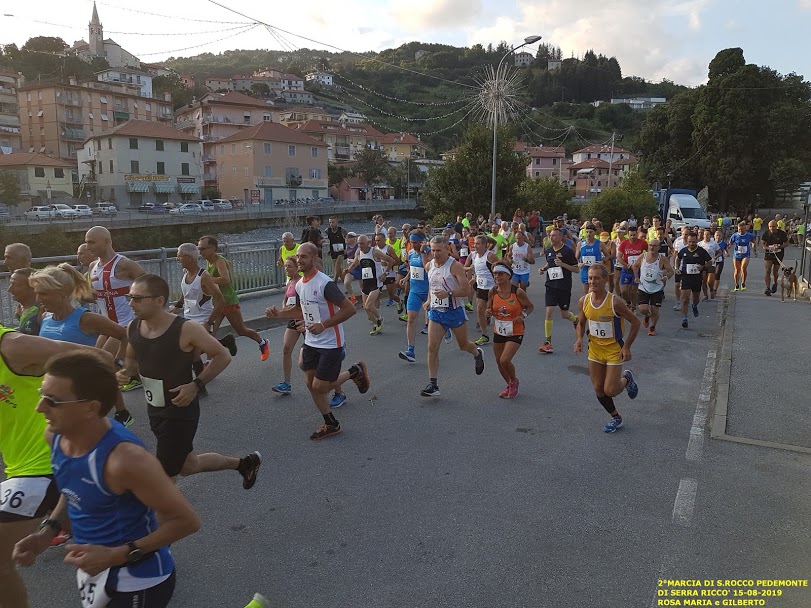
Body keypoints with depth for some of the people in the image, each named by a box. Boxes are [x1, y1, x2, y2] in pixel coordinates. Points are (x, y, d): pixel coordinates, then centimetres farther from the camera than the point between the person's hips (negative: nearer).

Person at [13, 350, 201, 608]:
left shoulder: (125, 459, -34)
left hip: (136, 583, -8)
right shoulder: (55, 435, -9)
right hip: (91, 571, 8)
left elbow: (186, 520, -26)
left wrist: (117, 556, -28)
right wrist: (48, 530, -4)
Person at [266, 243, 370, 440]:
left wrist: (323, 325, -25)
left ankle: (354, 372, 19)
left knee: (319, 387, -4)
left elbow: (350, 309, -22)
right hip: (311, 342, 8)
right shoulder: (299, 285, 5)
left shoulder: (325, 283, -21)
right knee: (311, 384, 9)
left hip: (330, 344, -8)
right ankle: (331, 424, 26)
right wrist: (279, 313, 5)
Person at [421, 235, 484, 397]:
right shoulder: (430, 265, 4)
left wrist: (448, 293, -31)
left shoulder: (455, 266, -15)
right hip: (435, 312, 5)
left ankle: (478, 354, 51)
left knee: (463, 345, 15)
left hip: (454, 311, -4)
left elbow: (467, 290, -19)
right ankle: (433, 385, -1)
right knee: (432, 348, -6)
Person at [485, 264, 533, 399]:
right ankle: (510, 385, 38)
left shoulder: (518, 291, -16)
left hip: (515, 332, -5)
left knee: (505, 360, -16)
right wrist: (489, 313, -17)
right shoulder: (492, 292, -5)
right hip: (498, 331, 5)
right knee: (499, 361, 12)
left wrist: (523, 315, -19)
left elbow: (530, 306, -1)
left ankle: (514, 381, 16)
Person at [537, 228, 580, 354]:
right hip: (551, 286, 3)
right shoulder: (548, 251, 6)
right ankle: (548, 343, -4)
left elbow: (577, 269, -6)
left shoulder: (568, 251, -9)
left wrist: (563, 264, -19)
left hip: (565, 287, -3)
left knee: (564, 314, 10)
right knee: (549, 312, -9)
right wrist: (543, 269, 5)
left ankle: (576, 319, 48)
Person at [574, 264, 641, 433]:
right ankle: (616, 418, 31)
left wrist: (627, 347, -13)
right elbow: (581, 323, 9)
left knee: (610, 390, -6)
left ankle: (627, 379, 28)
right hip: (595, 348, 5)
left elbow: (635, 322, -11)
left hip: (614, 349, -4)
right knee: (598, 389, 9)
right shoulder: (583, 301, -9)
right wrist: (579, 339, -10)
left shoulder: (615, 302, -23)